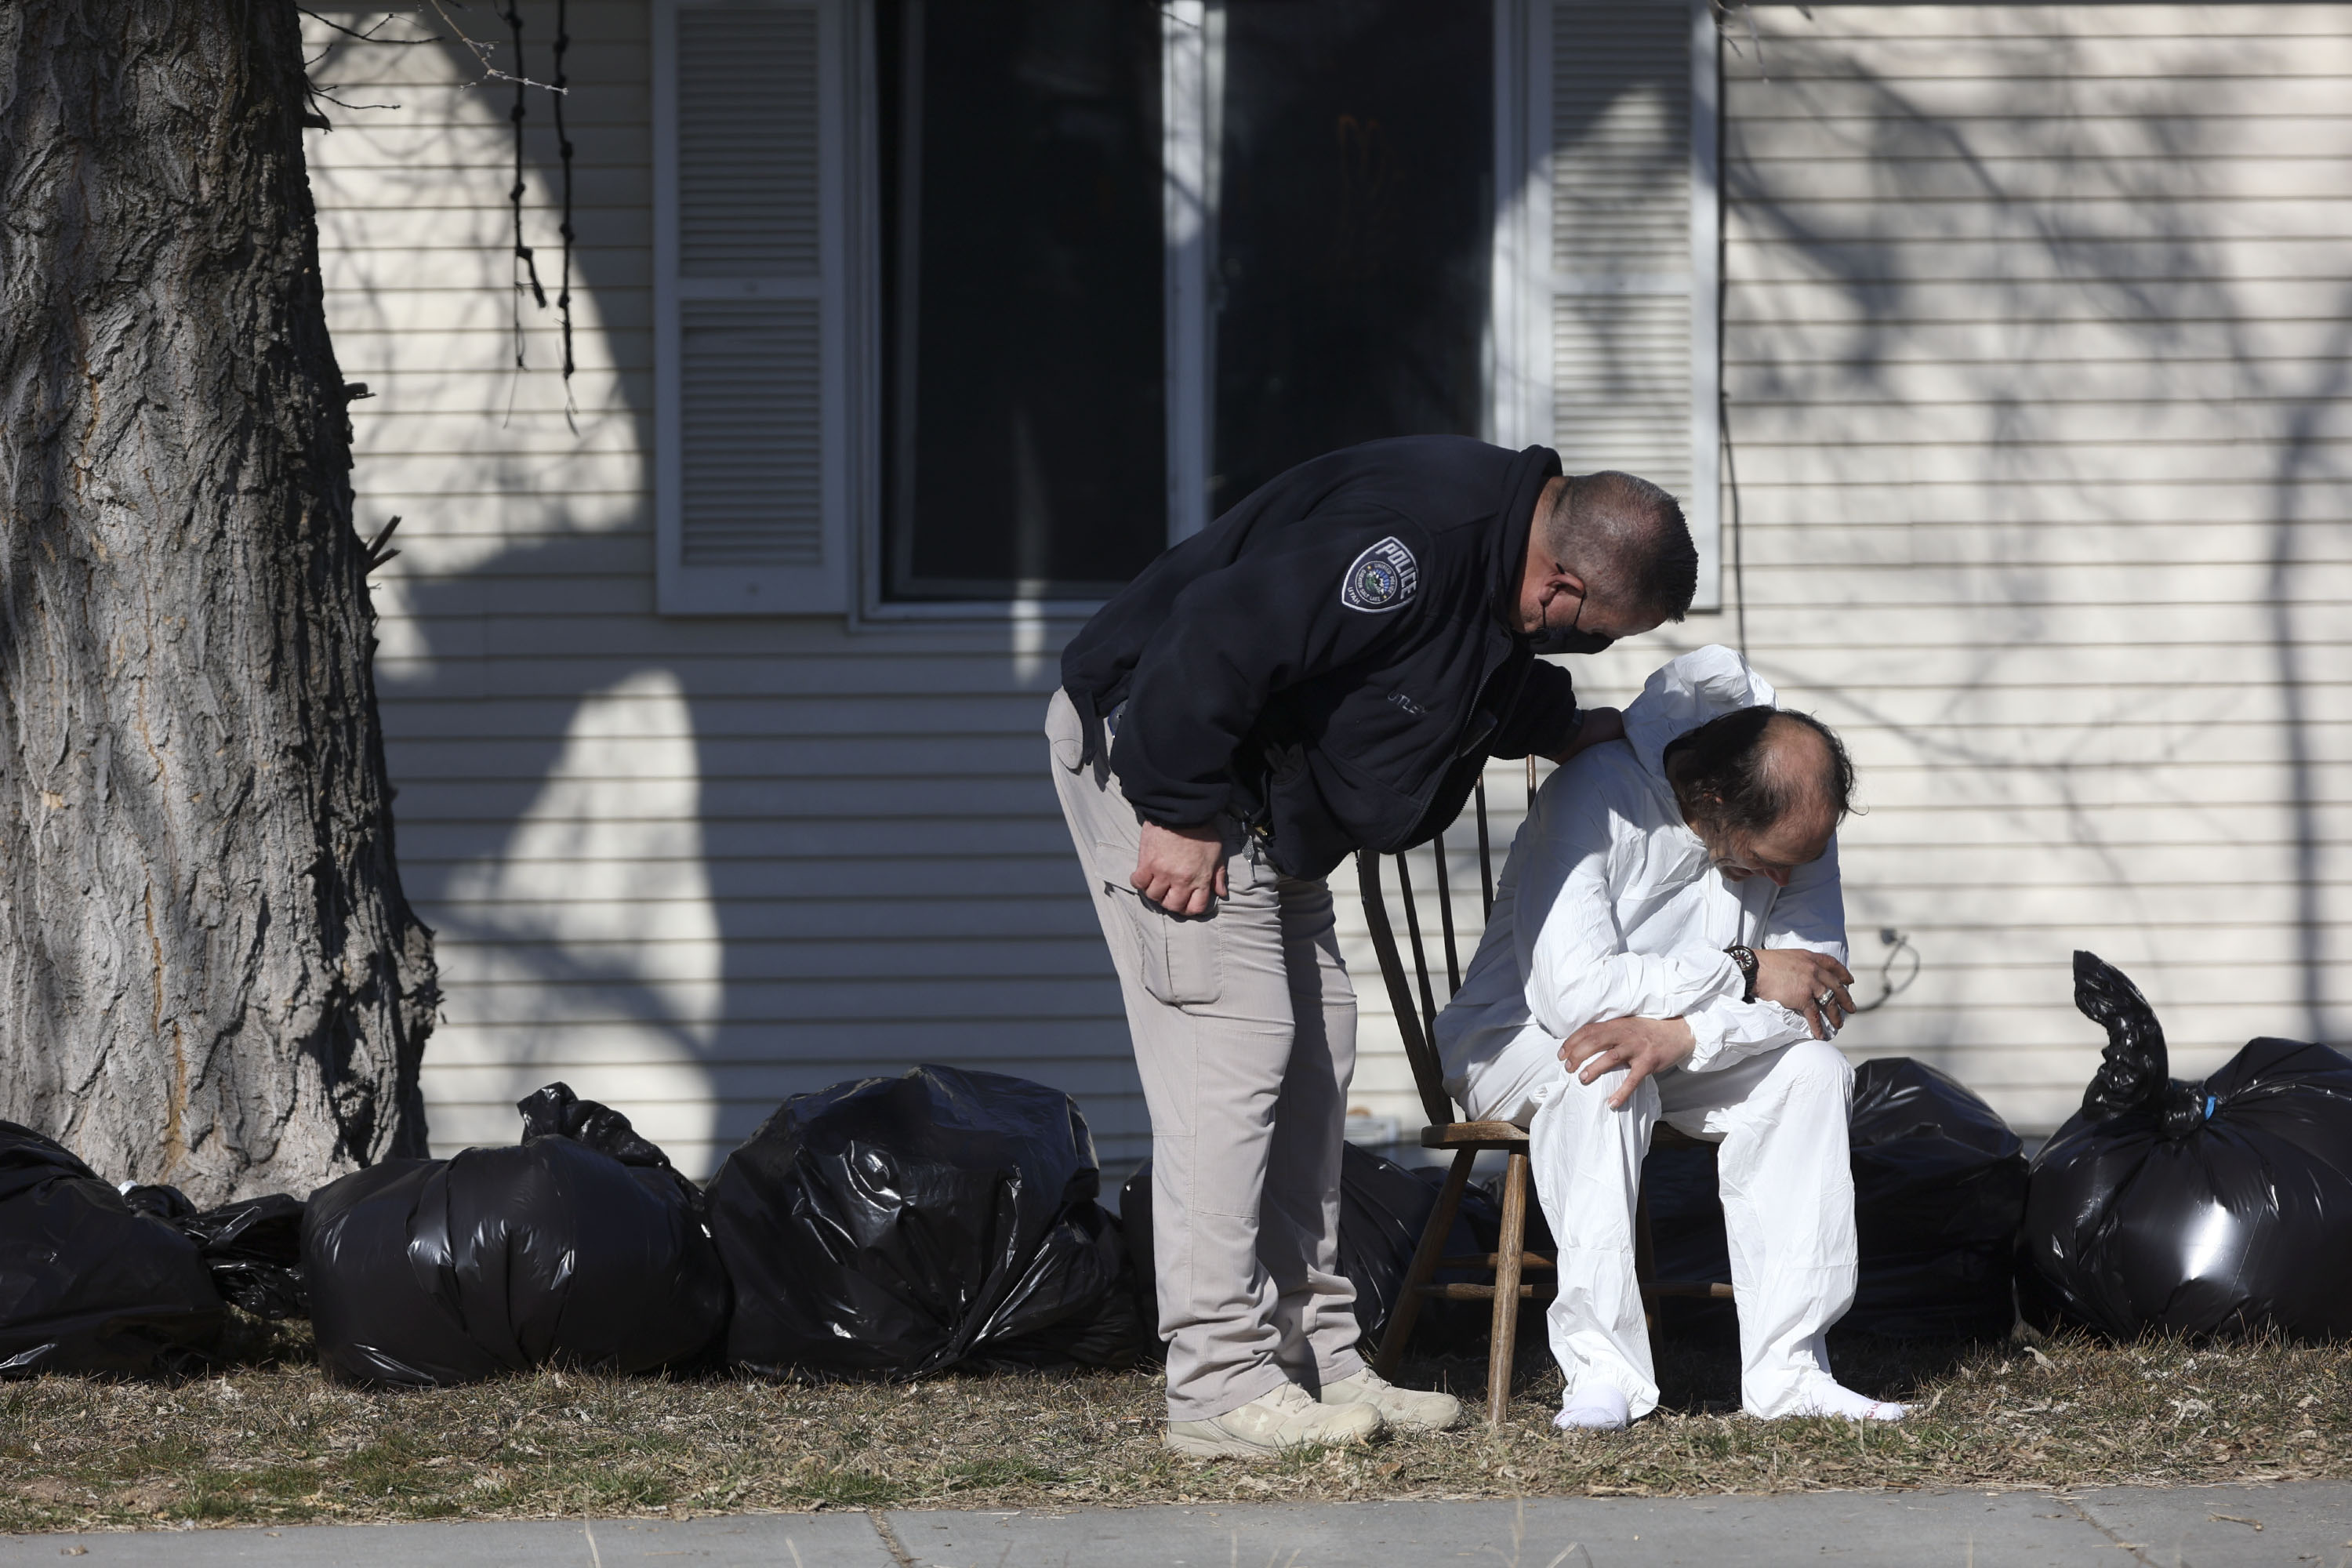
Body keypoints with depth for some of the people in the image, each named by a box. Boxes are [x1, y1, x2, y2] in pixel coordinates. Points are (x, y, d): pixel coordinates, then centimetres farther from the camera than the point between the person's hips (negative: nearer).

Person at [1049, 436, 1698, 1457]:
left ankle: (1315, 1360, 14)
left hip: (1255, 789, 11)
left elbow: (1476, 673, 25)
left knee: (1312, 1054, 9)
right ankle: (1219, 1385, -14)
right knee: (1231, 1044, -14)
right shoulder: (1413, 537, -31)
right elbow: (1224, 639, -32)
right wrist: (1180, 813, -25)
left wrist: (1559, 727, 12)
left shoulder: (1501, 540, 2)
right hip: (1148, 749, -11)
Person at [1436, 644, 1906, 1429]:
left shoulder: (1793, 823, -11)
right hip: (1519, 1038, -5)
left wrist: (1683, 1032, -35)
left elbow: (1817, 998, -16)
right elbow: (1569, 988, -36)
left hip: (1690, 1053, 5)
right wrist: (1745, 976, -30)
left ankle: (1785, 1366, -25)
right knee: (1599, 1077, -38)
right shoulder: (1594, 796, -28)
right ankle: (1604, 1370, -37)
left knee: (1811, 1068, -23)